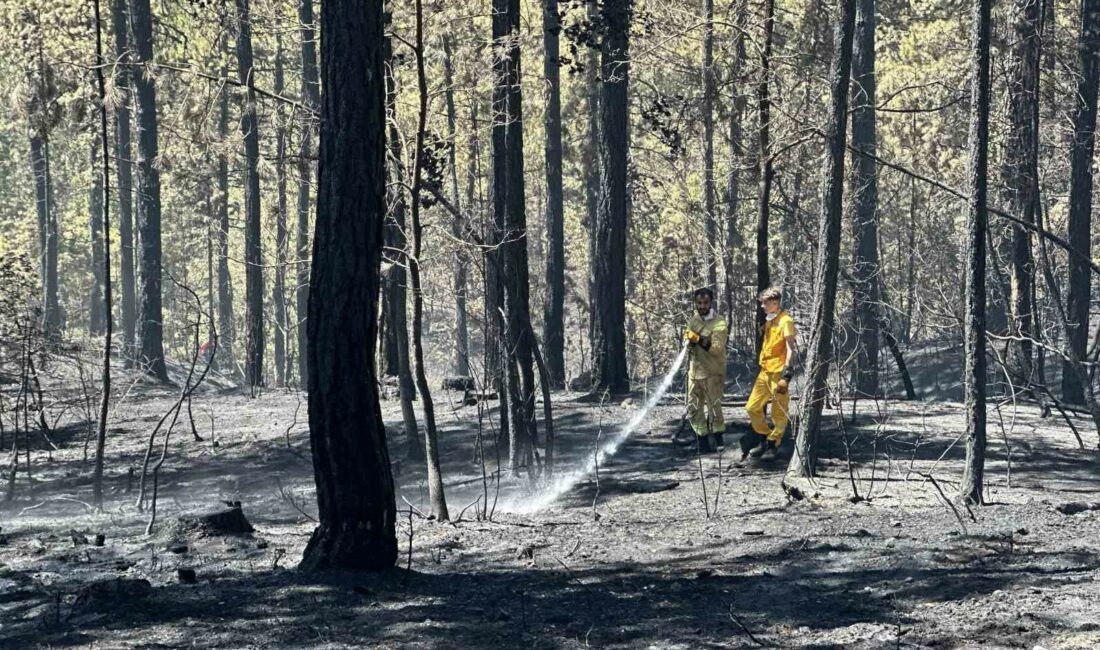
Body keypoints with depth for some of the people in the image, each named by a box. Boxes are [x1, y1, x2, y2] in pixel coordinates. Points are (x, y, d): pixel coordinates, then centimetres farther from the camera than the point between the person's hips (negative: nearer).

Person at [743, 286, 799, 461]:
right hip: (765, 371, 9)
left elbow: (791, 350, -16)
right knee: (752, 407, 9)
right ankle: (764, 439, 23)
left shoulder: (785, 321, -12)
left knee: (779, 412, 0)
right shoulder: (769, 321, 14)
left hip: (778, 373, -9)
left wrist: (786, 376, -21)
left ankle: (773, 445, 9)